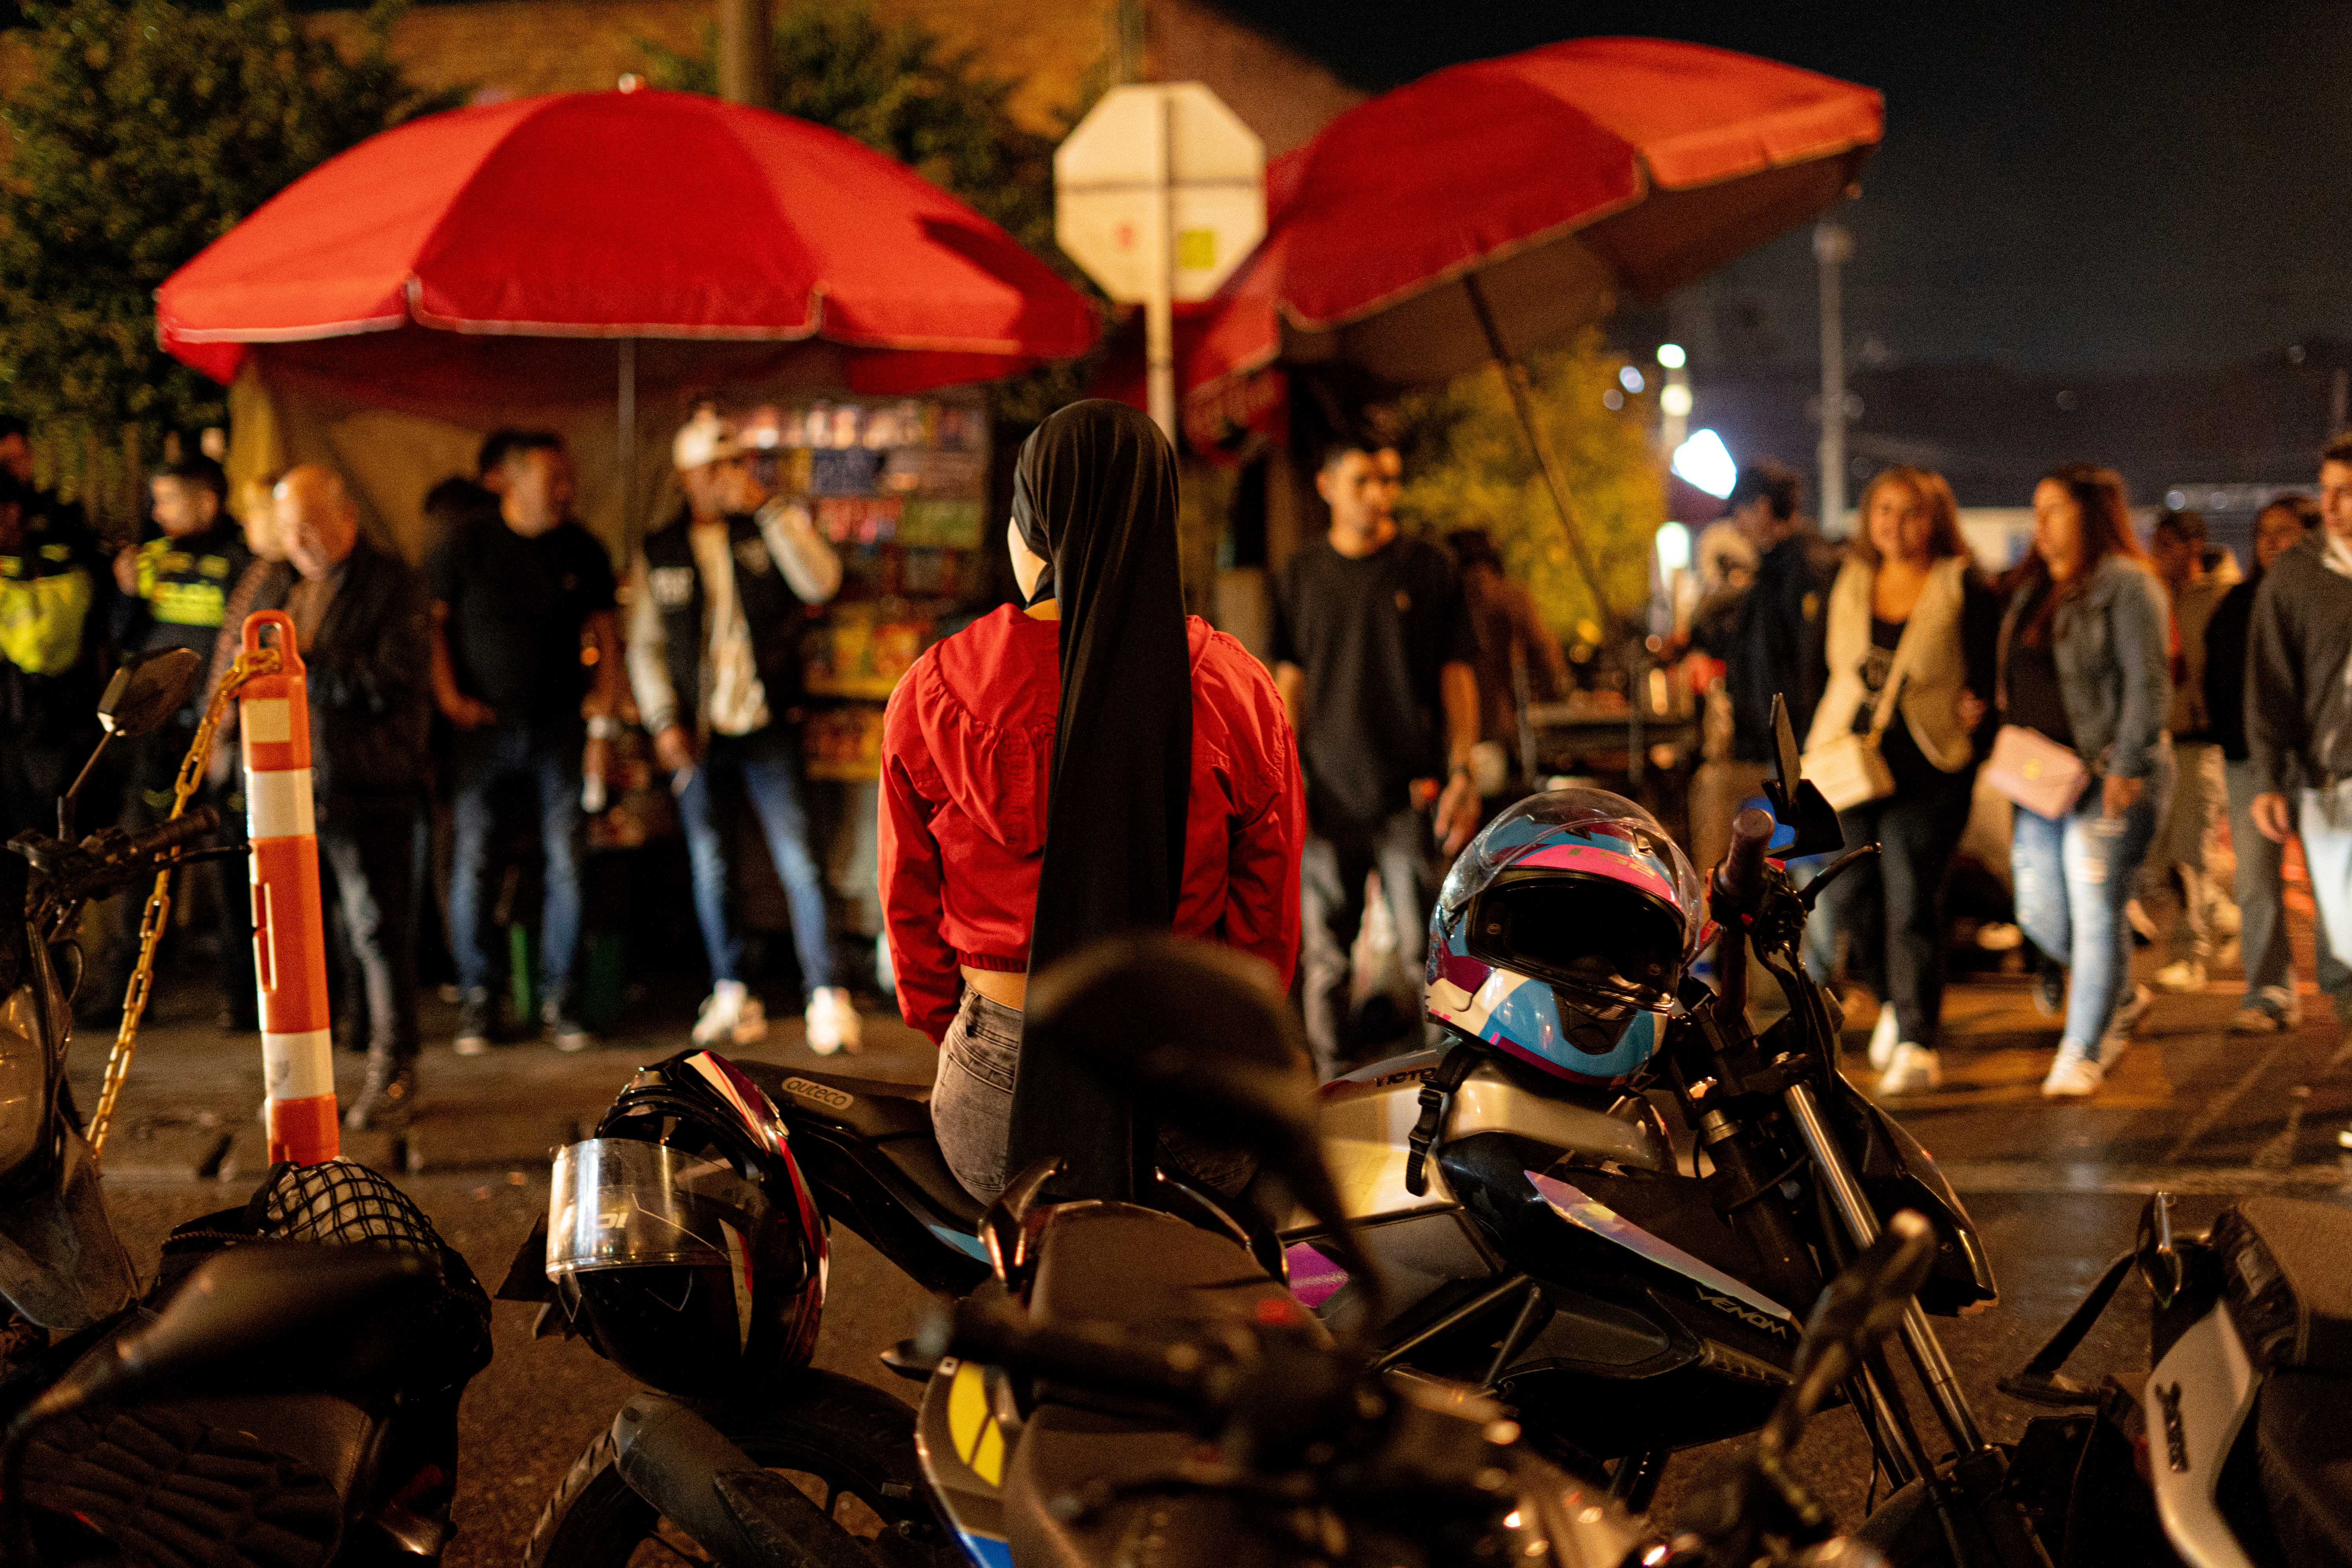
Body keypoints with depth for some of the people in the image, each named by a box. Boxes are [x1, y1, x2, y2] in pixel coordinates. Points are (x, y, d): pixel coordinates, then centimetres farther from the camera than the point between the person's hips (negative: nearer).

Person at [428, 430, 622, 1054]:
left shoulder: (582, 551, 4)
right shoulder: (467, 542, -3)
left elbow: (605, 636, 8)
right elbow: (429, 621, 3)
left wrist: (602, 722, 2)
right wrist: (448, 697, -6)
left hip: (558, 723, 2)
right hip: (483, 724, -2)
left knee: (566, 863, -2)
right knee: (471, 863, -4)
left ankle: (557, 996, 9)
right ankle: (474, 997, 7)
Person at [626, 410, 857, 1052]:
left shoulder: (776, 528, 3)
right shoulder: (658, 555, 7)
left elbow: (821, 583, -16)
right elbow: (645, 645, 9)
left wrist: (765, 508, -19)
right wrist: (664, 723, -3)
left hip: (767, 727, -2)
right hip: (697, 734, 2)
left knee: (798, 864, -8)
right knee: (709, 867, 7)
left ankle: (827, 998, -6)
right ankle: (731, 995, 17)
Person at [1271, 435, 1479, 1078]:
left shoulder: (1429, 568, 5)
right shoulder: (1300, 576, 9)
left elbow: (1458, 675, 5)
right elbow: (1289, 683, 13)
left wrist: (1463, 771, -4)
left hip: (1412, 792, -2)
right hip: (1329, 791, 2)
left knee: (1429, 951, -4)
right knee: (1325, 958, 4)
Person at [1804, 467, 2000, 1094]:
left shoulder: (1966, 589, -3)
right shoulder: (1847, 583, 10)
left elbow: (1991, 676, 1)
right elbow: (1823, 665, 16)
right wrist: (1822, 746, 8)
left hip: (1927, 771, -4)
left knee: (1912, 906, -7)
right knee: (1843, 904, 4)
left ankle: (1917, 1043, 2)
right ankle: (1894, 1000, 31)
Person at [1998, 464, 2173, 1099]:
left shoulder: (2126, 584, -7)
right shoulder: (2032, 589, 18)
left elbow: (2147, 683, -13)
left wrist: (2127, 767, -18)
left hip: (2108, 778, -8)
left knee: (2095, 911, -5)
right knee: (2040, 911, 5)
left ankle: (2081, 1054, 4)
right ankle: (2122, 997, 30)